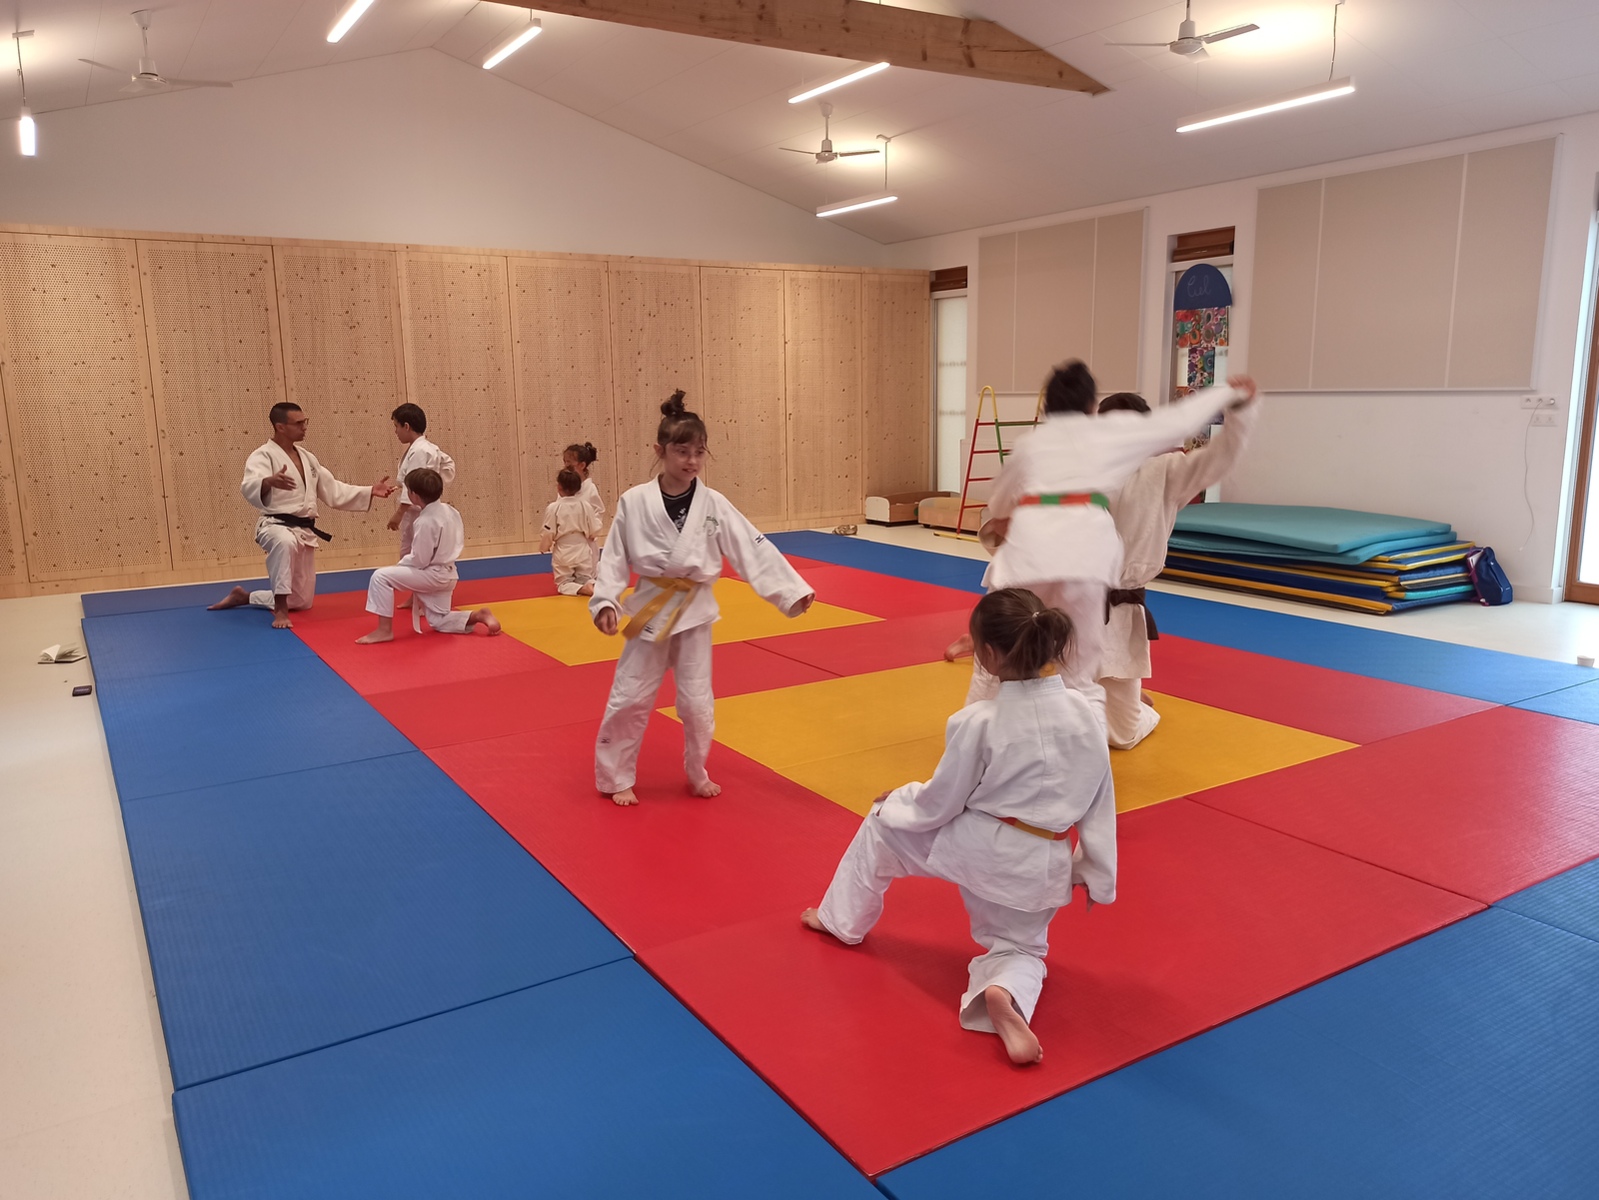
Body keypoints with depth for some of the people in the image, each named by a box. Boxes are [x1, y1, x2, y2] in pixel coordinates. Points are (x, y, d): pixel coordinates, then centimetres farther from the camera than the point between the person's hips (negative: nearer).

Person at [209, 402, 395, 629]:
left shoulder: (307, 457, 12)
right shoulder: (263, 455, -12)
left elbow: (333, 491, 17)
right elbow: (250, 488, -31)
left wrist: (370, 492, 7)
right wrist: (270, 482, -54)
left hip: (304, 532, 7)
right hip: (277, 526, -7)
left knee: (301, 601, 12)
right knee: (285, 542, -46)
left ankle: (244, 597, 35)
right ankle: (280, 609, -32)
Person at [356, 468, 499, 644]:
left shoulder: (425, 522, -24)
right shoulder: (449, 510, 2)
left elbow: (418, 561, -21)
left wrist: (397, 565, -1)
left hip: (433, 574, -9)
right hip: (446, 574, 9)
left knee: (380, 576, -11)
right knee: (439, 622, 21)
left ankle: (384, 630, -8)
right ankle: (478, 616, 3)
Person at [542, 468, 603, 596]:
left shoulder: (553, 508, -14)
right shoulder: (585, 506, -5)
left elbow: (547, 533, -9)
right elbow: (595, 531, 2)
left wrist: (543, 548, 10)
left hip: (563, 553, -3)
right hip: (583, 551, 3)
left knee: (563, 584, 12)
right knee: (586, 579, 18)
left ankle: (582, 589, -20)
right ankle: (593, 586, -18)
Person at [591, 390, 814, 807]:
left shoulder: (714, 505, -6)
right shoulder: (634, 502, -8)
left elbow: (754, 550, -7)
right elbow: (614, 557, -3)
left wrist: (792, 590, -13)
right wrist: (605, 601, -15)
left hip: (694, 611, 1)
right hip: (650, 609, -1)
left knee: (697, 702, 8)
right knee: (628, 699, 6)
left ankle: (697, 775, 31)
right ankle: (616, 778, 25)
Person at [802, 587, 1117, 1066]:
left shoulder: (977, 722, -21)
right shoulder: (1083, 712, -7)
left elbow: (937, 806, -9)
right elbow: (1100, 804, 2)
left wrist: (895, 800, 12)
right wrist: (1096, 877, 14)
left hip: (974, 847, -3)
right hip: (1041, 869, 3)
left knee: (882, 825, 22)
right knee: (1018, 947, 25)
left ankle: (842, 920, 38)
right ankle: (1005, 992, -10)